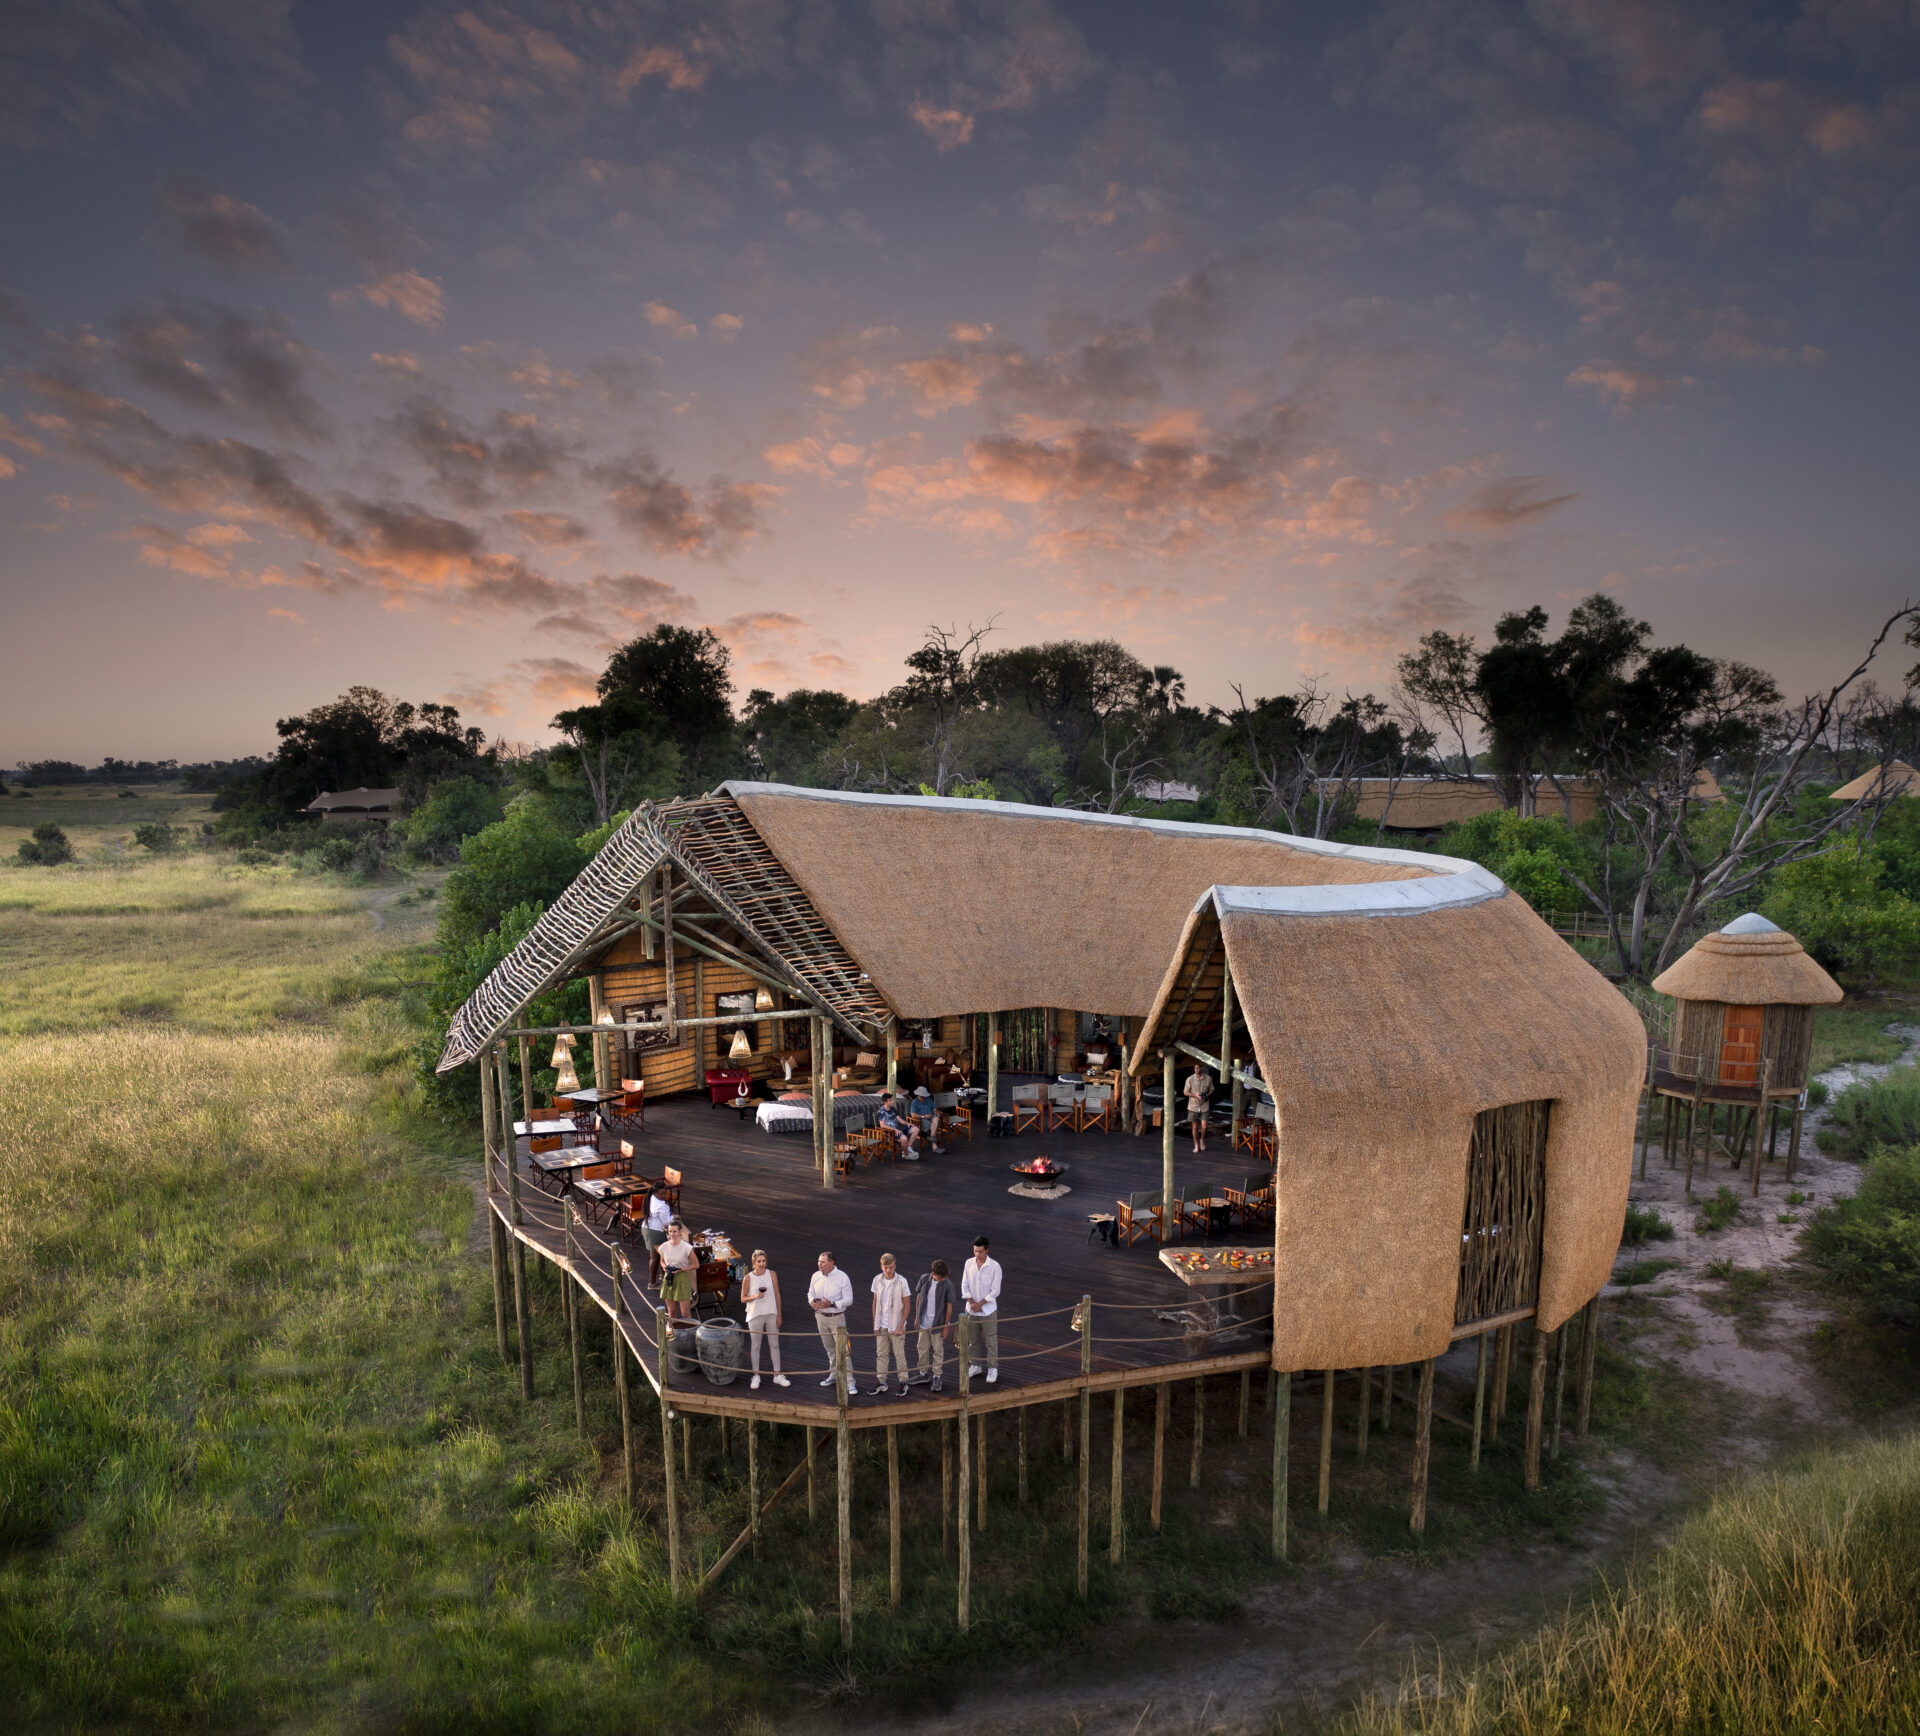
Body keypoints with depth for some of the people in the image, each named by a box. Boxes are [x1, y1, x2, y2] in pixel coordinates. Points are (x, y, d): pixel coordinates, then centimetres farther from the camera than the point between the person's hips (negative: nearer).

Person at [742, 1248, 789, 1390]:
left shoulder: (771, 1275, -3)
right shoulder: (748, 1278, -9)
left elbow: (777, 1295, 2)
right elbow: (743, 1298, -3)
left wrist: (779, 1315, 1)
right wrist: (755, 1296, -22)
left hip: (771, 1314, 2)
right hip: (755, 1315, -2)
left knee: (774, 1345, 9)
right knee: (755, 1346, 9)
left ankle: (777, 1375, 19)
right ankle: (756, 1376, 21)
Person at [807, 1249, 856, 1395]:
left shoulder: (842, 1277, -15)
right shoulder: (816, 1276, 0)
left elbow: (848, 1300, -13)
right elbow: (810, 1293, 14)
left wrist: (831, 1304, -24)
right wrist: (812, 1302, -9)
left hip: (837, 1318, -5)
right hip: (821, 1316, 5)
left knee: (842, 1349, -8)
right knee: (830, 1349, 18)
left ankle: (849, 1382, -4)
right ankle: (833, 1375, 34)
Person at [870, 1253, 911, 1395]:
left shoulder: (901, 1282, -13)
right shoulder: (877, 1280, -3)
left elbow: (906, 1306, -8)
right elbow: (875, 1303, 6)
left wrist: (901, 1326, -11)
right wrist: (875, 1324, 4)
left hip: (896, 1326, -3)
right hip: (881, 1326, 3)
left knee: (899, 1355, 5)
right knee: (880, 1354, 10)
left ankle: (903, 1382, 17)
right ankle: (882, 1382, 22)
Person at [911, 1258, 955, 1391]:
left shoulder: (947, 1286, -17)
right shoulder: (924, 1279, -8)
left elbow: (949, 1306, -10)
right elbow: (919, 1297, 4)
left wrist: (946, 1326, -7)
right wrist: (917, 1317, 7)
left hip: (937, 1324, -3)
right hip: (923, 1322, 3)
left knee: (937, 1350, 8)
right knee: (922, 1348, 16)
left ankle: (937, 1377, 22)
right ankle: (923, 1373, 33)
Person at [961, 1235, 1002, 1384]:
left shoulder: (994, 1266, -15)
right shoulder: (969, 1263, -3)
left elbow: (995, 1291, -13)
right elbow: (964, 1286, 0)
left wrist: (980, 1304, -13)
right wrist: (972, 1303, -11)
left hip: (988, 1310, -4)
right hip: (971, 1309, 4)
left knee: (991, 1340, 4)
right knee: (973, 1339, 15)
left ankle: (993, 1369, 16)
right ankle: (975, 1365, 31)